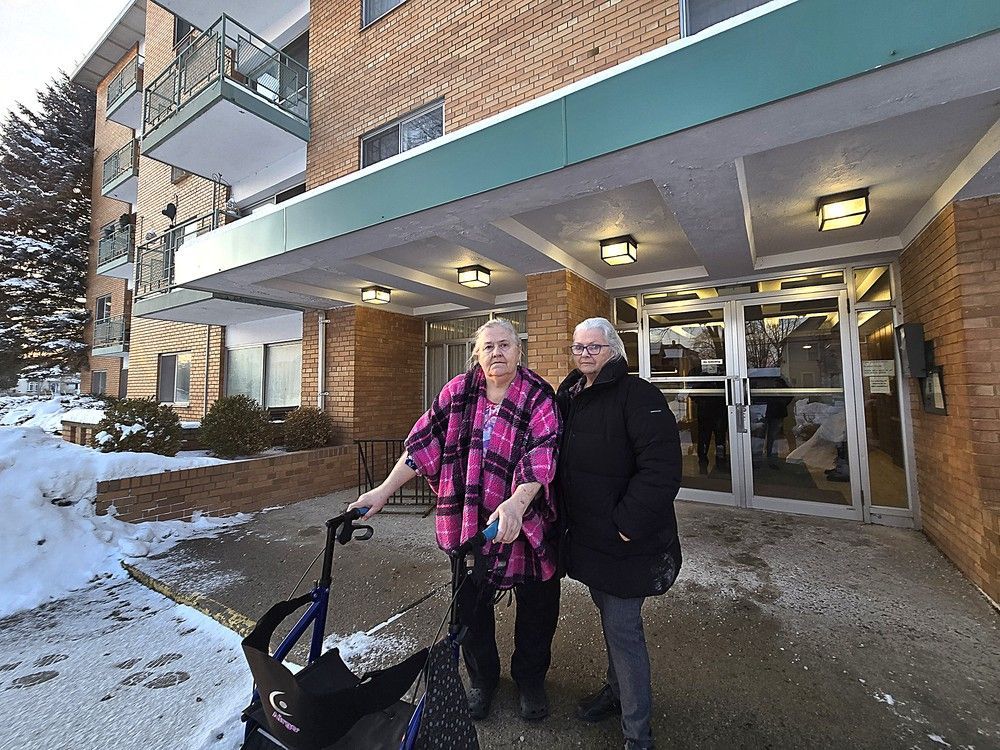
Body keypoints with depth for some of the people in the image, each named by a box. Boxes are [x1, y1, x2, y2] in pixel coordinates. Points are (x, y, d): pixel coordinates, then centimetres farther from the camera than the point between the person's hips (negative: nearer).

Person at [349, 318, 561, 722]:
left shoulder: (539, 397, -11)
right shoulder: (458, 390, -2)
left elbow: (542, 455, -24)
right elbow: (425, 439, -3)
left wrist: (517, 502, -40)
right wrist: (385, 489, -7)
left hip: (526, 523, -1)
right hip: (468, 522, 2)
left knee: (536, 606, 15)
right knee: (472, 603, 18)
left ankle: (530, 680, 45)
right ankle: (481, 678, 46)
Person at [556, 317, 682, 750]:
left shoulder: (636, 394, -16)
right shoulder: (568, 397, 7)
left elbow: (661, 467, -24)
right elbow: (561, 462, 17)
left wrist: (627, 524, -23)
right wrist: (566, 518, 11)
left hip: (624, 540, -7)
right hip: (586, 535, 7)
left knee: (621, 628, 4)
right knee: (611, 619, 23)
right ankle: (617, 690, 45)